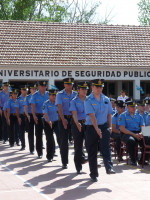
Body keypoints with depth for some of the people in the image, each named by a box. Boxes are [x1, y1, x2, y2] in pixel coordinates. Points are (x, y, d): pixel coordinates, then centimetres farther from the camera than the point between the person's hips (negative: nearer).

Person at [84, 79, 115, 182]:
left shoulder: (106, 99, 9)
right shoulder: (88, 101, -7)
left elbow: (109, 114, 16)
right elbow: (92, 115, -16)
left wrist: (110, 126, 5)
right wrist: (97, 129, -24)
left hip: (104, 126, 2)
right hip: (91, 127, -2)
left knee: (106, 147, -18)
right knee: (92, 152, 4)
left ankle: (109, 167, -30)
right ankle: (94, 174, 13)